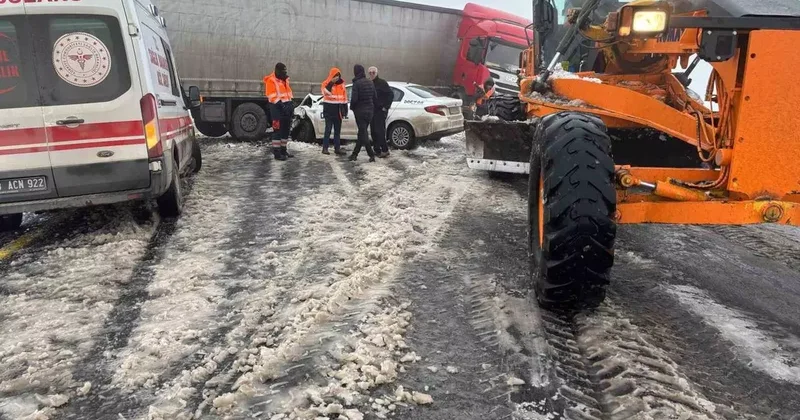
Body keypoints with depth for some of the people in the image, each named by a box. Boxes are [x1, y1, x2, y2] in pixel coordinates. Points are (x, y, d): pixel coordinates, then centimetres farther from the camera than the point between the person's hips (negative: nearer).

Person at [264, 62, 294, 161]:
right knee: (278, 130, -9)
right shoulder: (271, 81, -10)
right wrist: (281, 104, -23)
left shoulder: (285, 80, 17)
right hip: (277, 107, -9)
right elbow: (272, 96, -17)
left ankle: (284, 150, 22)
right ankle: (277, 152, -8)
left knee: (286, 129, 12)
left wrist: (291, 103, 10)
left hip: (286, 106, 9)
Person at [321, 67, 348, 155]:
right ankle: (325, 148, -2)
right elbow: (326, 92, -25)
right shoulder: (326, 83, -4)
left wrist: (345, 109, 12)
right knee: (328, 129, -6)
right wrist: (331, 82, -26)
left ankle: (337, 148, 14)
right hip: (329, 110, -5)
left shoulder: (341, 84, 11)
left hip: (338, 110, 5)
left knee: (337, 130, 9)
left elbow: (344, 97, 15)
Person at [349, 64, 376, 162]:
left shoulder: (357, 83, -14)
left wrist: (352, 107, 0)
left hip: (360, 110, -6)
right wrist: (373, 108, 15)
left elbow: (354, 98, -18)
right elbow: (374, 97, 8)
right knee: (362, 132, 12)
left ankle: (372, 155, -9)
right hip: (369, 110, 6)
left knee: (363, 133, -1)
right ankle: (355, 154, 19)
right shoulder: (370, 82, 6)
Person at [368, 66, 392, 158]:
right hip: (372, 111, 8)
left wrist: (386, 107, -14)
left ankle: (385, 150, -7)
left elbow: (391, 94, -12)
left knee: (379, 130, -12)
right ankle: (377, 150, 15)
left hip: (380, 110, -8)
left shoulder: (382, 83, -7)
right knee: (374, 131, 8)